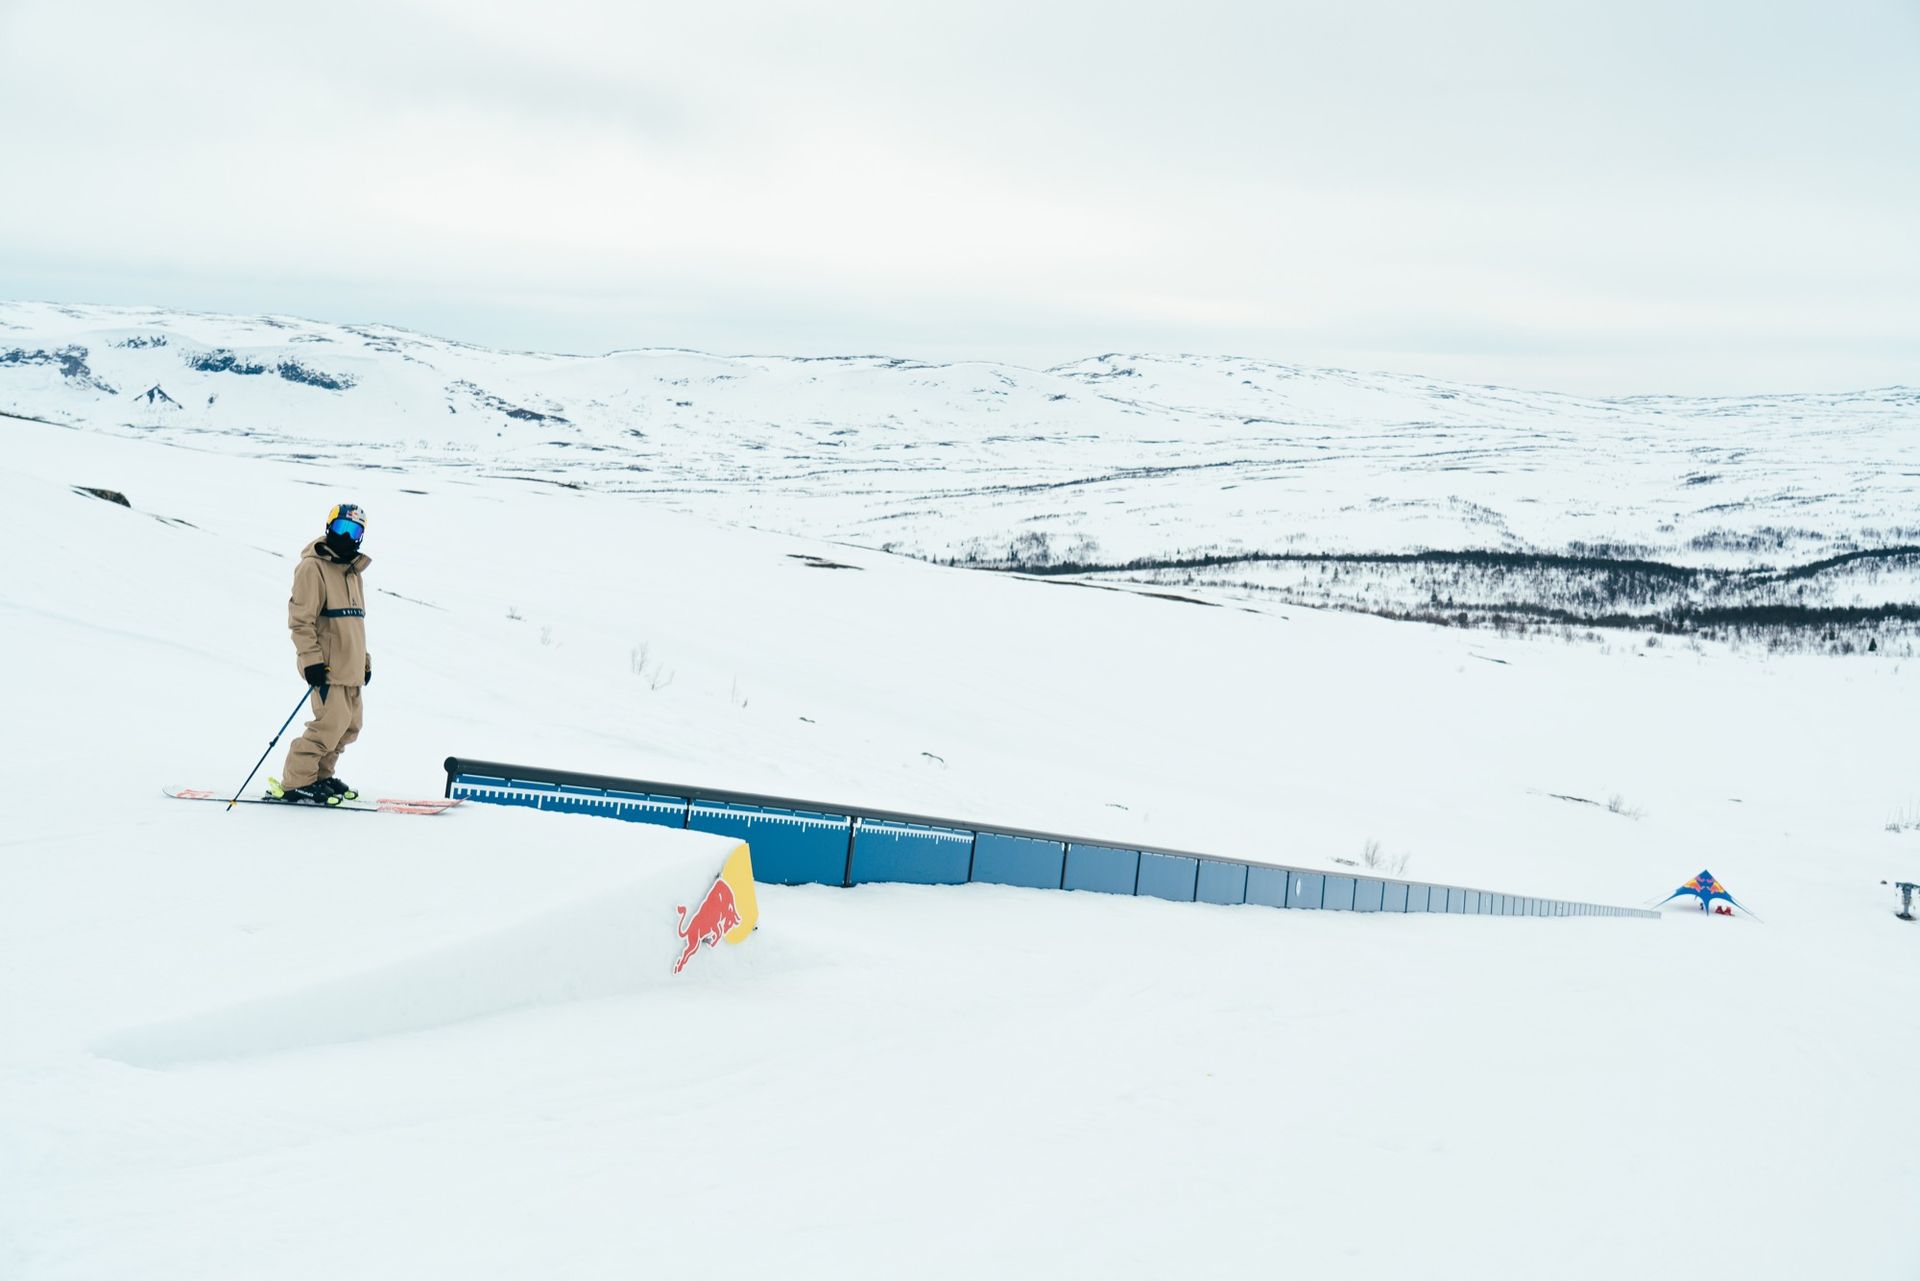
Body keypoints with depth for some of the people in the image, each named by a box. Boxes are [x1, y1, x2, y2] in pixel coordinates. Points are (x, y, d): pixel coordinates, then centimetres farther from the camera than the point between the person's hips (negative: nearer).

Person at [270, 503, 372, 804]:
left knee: (349, 725, 9)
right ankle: (295, 782, -8)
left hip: (350, 667, 9)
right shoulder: (313, 567, -8)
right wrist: (311, 660, -20)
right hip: (326, 666, -9)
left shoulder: (354, 572, 20)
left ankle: (320, 776, 21)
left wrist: (364, 660, 23)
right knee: (332, 723, -15)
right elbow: (301, 618, -14)